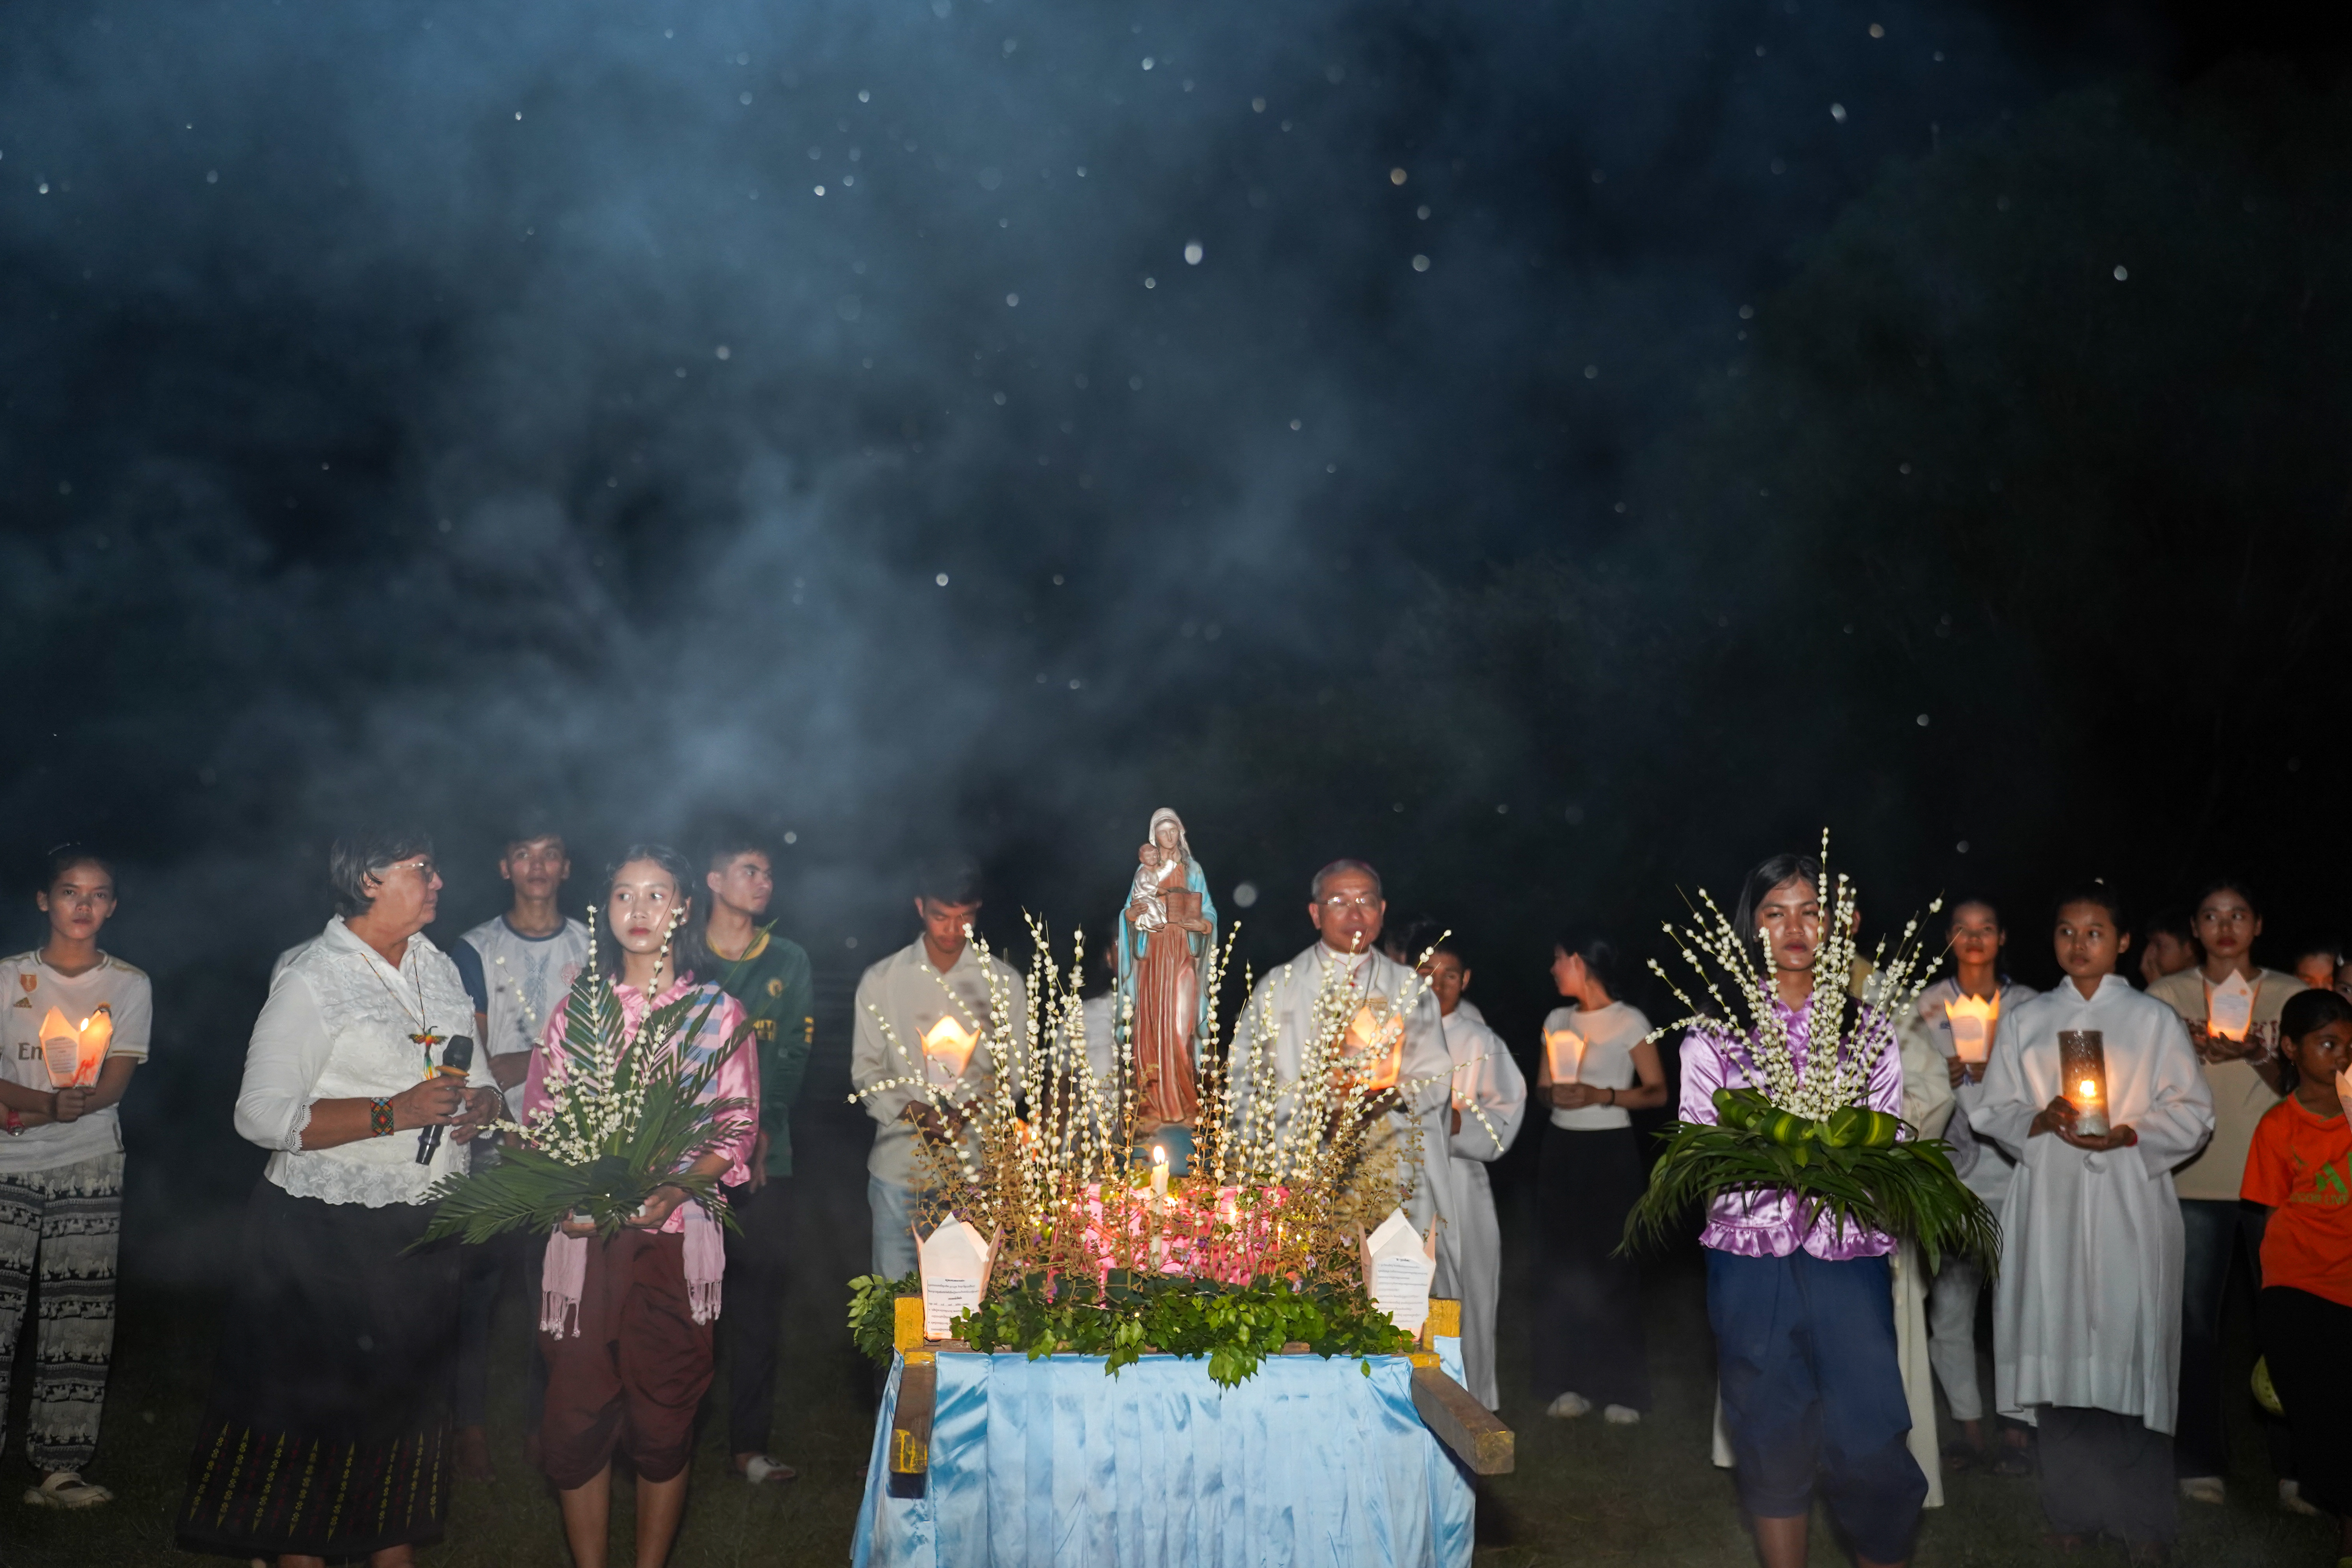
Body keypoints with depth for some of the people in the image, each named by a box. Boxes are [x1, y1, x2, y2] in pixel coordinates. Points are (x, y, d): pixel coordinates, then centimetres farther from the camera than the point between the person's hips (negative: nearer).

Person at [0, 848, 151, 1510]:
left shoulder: (128, 985, 5)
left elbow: (114, 1083, -3)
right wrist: (53, 1102, -22)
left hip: (88, 1166, 0)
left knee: (79, 1315, -1)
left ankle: (59, 1468, 5)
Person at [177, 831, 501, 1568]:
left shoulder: (439, 968, 11)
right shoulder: (313, 980, -11)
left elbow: (477, 1078, 18)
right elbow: (261, 1113, -18)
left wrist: (481, 1103, -7)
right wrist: (395, 1113, -24)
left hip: (424, 1230, 7)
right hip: (324, 1231, -6)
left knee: (410, 1395, 13)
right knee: (315, 1400, 1)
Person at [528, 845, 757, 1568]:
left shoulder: (718, 1013, 5)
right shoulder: (577, 1009, 9)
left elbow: (738, 1128, 2)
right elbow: (538, 1118, 7)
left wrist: (678, 1188, -14)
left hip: (677, 1234, -1)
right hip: (585, 1236, 1)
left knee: (663, 1424, 5)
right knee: (577, 1417, 0)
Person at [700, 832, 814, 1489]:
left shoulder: (789, 962, 13)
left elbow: (795, 1053, 5)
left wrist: (765, 1128, -8)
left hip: (764, 1154, 2)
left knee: (760, 1298, 0)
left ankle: (749, 1443, 6)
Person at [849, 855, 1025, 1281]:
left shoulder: (1003, 982, 6)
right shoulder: (880, 982, 6)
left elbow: (1013, 1070, 5)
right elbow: (866, 1071, 4)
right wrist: (912, 1112, -13)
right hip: (899, 1166, 0)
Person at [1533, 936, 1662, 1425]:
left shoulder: (1630, 1022, -3)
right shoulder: (1557, 1021, 12)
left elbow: (1657, 1092, -4)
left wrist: (1602, 1095, -16)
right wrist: (1553, 1094, -6)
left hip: (1611, 1150, -5)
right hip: (1561, 1147, 5)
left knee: (1613, 1264, -6)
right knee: (1561, 1263, 1)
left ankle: (1619, 1388, 2)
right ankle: (1567, 1382, 8)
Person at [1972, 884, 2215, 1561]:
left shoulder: (2154, 1018, 8)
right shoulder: (2026, 1020, 14)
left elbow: (2193, 1113, 4)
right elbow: (1994, 1111, 11)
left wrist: (2127, 1133, -13)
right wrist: (2042, 1120, -9)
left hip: (2129, 1205, -2)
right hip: (2050, 1206, 2)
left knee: (2130, 1349, -6)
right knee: (2058, 1350, 0)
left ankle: (2144, 1518, 4)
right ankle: (2073, 1510, 10)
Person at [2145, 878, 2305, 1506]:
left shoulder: (2292, 996, 8)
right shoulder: (2168, 996, 7)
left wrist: (2259, 1055, -14)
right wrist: (2191, 1048, -14)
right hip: (2196, 1178, 0)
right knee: (2195, 1320, 0)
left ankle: (2296, 1465, 9)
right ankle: (2201, 1461, 8)